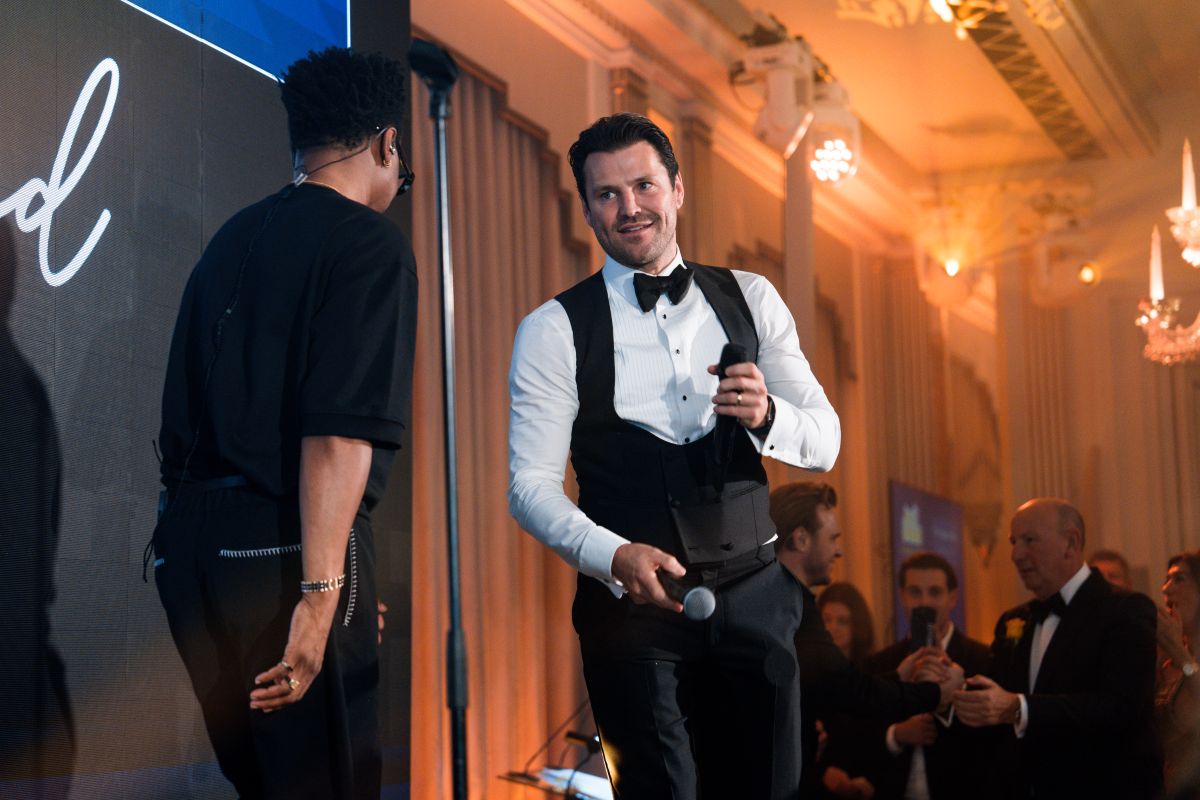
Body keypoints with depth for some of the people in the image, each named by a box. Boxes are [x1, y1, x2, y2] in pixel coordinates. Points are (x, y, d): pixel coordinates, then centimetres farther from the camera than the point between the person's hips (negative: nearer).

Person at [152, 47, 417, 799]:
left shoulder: (232, 239, 15)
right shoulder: (371, 242, -6)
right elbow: (341, 431, -18)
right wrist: (320, 593, -21)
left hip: (191, 539, 8)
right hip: (284, 548, -8)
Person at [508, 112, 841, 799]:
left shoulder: (750, 299, 5)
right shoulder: (554, 330, -4)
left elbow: (825, 442, 3)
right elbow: (532, 485, -9)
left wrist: (766, 415, -19)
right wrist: (614, 556, -26)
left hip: (754, 595, 3)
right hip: (633, 601, -3)